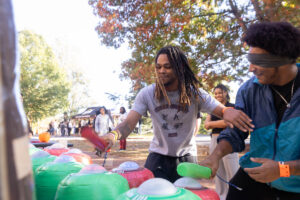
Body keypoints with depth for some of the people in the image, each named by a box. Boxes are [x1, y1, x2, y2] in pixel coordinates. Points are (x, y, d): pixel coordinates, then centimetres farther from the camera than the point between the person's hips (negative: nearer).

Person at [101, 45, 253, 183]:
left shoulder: (194, 93, -11)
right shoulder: (147, 94, -10)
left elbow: (223, 111, -17)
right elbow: (128, 123, -17)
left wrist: (229, 113, -44)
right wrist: (113, 135, -41)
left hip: (186, 157, 0)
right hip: (158, 156, 0)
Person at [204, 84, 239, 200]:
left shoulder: (231, 107, 3)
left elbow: (227, 122, -12)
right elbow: (206, 125, 7)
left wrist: (212, 123, -1)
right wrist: (220, 123, -7)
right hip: (214, 141, 5)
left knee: (232, 173, -6)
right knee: (218, 174, 8)